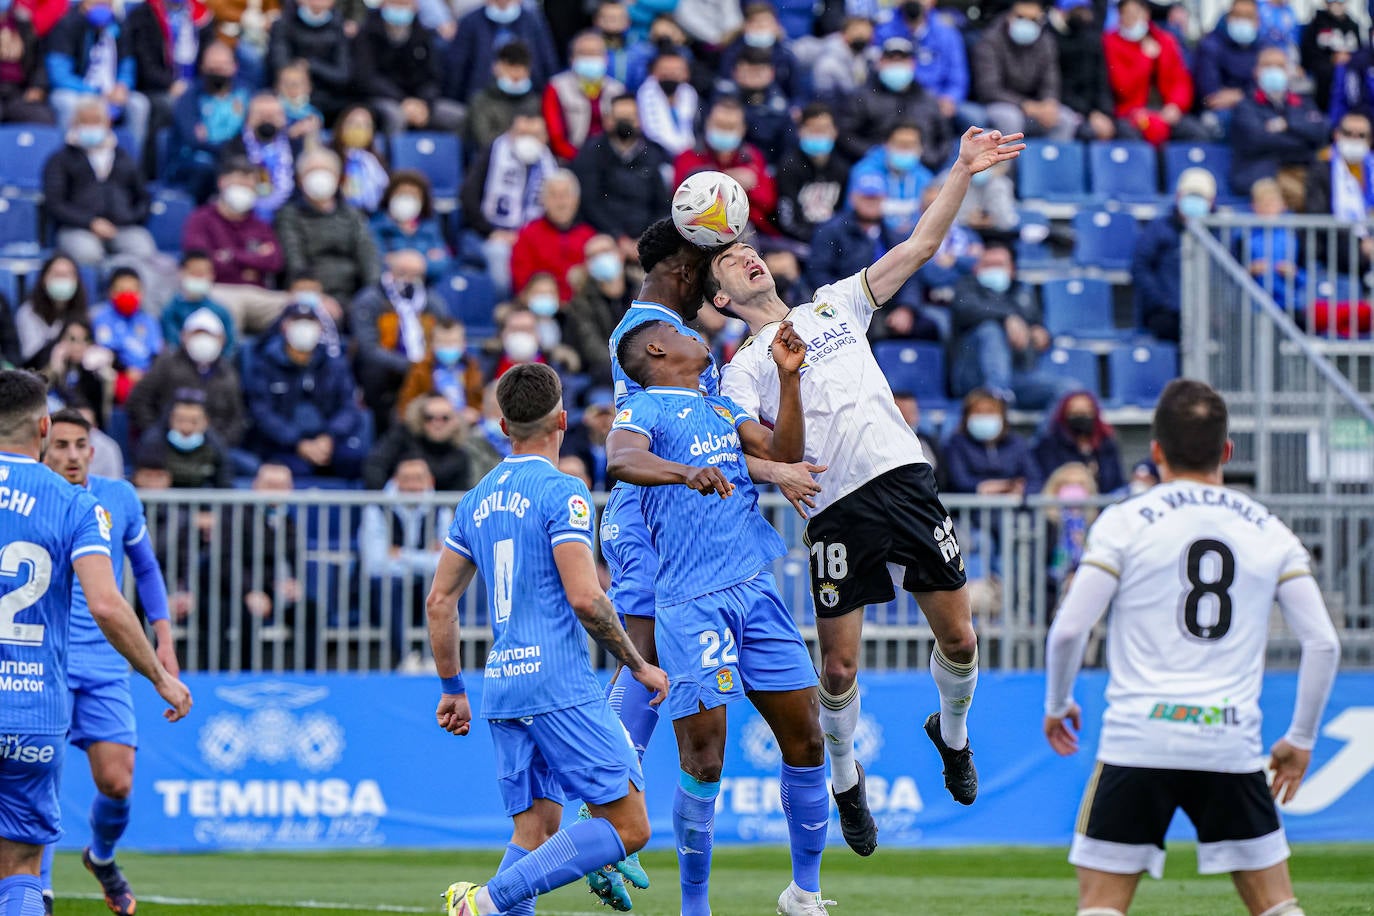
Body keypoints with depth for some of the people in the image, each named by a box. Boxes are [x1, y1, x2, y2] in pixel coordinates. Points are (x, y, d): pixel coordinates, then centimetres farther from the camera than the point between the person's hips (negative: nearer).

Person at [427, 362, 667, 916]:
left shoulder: (477, 501, 15)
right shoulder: (561, 492, -7)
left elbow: (439, 602, 18)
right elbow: (584, 598, -16)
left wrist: (452, 689, 27)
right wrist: (639, 666, -4)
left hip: (502, 691, 8)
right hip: (561, 687, -8)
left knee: (534, 836, 10)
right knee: (629, 828, -7)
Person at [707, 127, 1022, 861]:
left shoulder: (835, 304, 19)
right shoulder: (745, 366, 10)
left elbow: (919, 245, 14)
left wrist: (963, 171, 5)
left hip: (905, 481, 2)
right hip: (834, 509, -2)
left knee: (958, 638, 2)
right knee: (839, 668, -2)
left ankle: (951, 732, 32)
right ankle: (845, 781, 22)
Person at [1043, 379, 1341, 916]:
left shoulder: (1124, 523, 0)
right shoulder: (1270, 533, 9)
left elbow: (1069, 629, -5)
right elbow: (1322, 644, 5)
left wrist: (1057, 705, 13)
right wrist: (1300, 740, 15)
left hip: (1139, 741, -2)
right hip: (1233, 746, 2)